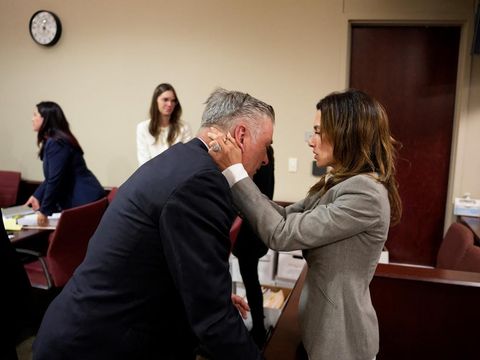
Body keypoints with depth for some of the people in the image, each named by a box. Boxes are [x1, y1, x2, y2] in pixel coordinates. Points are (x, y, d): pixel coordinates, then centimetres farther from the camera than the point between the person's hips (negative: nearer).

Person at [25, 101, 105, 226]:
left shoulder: (56, 143, -17)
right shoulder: (51, 141, 16)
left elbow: (55, 180, -19)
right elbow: (51, 177, 22)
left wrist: (43, 211, -13)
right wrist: (37, 196, 16)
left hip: (85, 201, -10)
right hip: (77, 202, 10)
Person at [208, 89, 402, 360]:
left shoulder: (366, 193, -25)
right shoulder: (338, 184, 4)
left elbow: (282, 234, -26)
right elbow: (286, 217, 1)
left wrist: (234, 171, -23)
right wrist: (234, 171, -7)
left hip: (341, 335, -8)